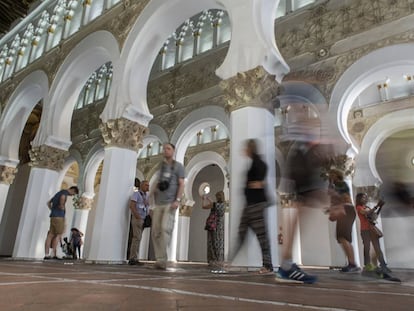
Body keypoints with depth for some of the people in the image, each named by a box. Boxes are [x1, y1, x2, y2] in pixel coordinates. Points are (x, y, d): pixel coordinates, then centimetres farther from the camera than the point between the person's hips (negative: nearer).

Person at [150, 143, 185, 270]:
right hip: (158, 204, 6)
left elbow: (181, 184, -4)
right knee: (156, 231, -1)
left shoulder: (178, 166, 4)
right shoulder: (161, 166, 19)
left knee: (165, 228, -19)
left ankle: (162, 260, -19)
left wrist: (177, 200, -17)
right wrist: (152, 192, 7)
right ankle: (159, 259, 4)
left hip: (170, 203, -5)